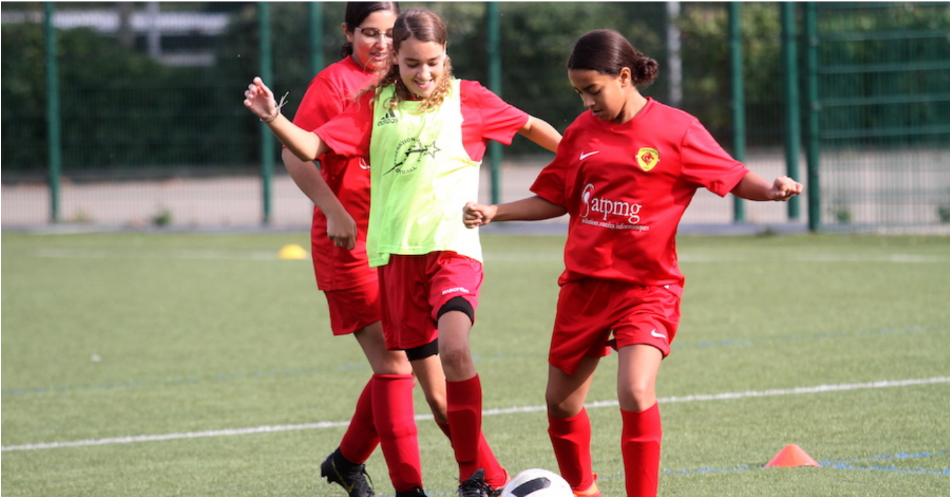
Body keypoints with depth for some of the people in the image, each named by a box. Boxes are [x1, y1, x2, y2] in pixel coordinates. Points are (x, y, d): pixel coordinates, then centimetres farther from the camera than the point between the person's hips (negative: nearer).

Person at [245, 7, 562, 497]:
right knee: (428, 374, 4)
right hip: (396, 252, 3)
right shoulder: (375, 106, 6)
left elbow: (530, 125, 18)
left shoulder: (468, 99, 4)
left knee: (453, 348, -27)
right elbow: (312, 147, -1)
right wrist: (273, 118, -17)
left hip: (453, 245, -3)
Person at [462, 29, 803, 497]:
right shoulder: (581, 131, 5)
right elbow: (555, 200, 14)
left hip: (647, 287, -5)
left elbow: (734, 178, -4)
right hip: (585, 283, 5)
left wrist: (770, 189, -23)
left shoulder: (675, 130, -8)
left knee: (636, 392, -24)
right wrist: (494, 212, 4)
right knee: (561, 401, 11)